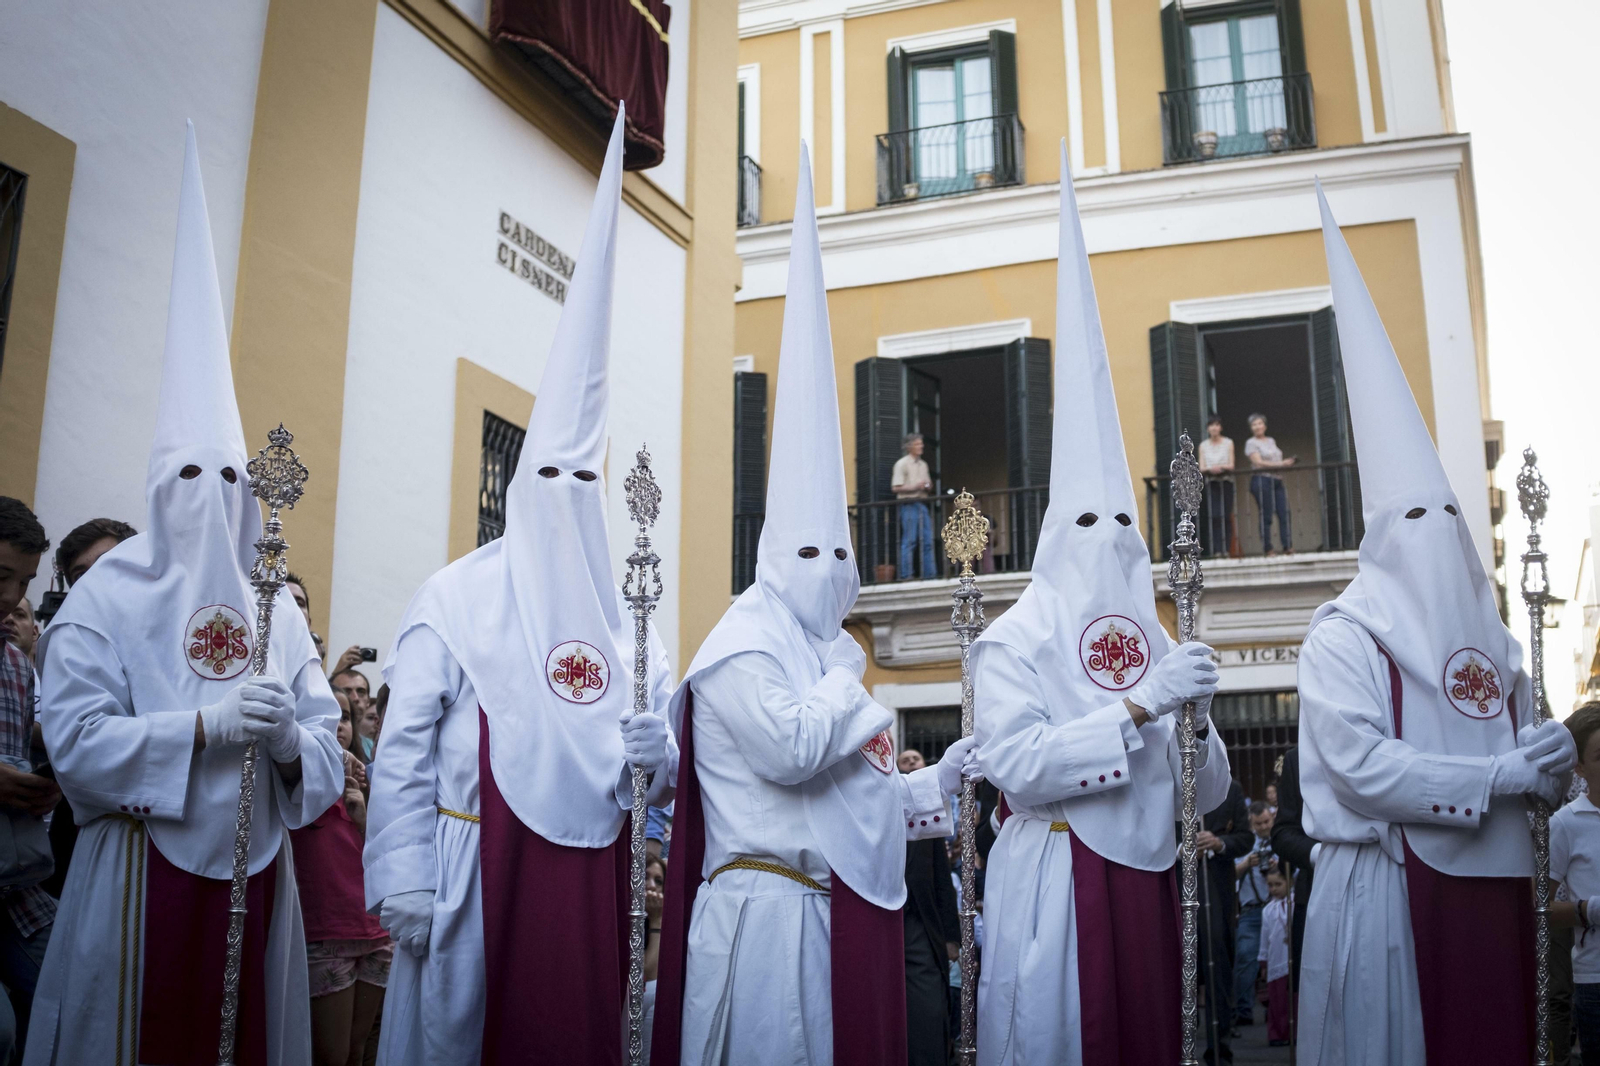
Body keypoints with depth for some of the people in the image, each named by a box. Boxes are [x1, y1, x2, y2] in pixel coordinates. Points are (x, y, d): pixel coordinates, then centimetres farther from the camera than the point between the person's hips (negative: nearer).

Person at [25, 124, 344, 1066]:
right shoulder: (106, 598, -1)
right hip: (144, 870, -3)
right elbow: (75, 738, -12)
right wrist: (205, 723, -19)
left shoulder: (277, 609, 9)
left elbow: (327, 753, 7)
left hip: (256, 873, 4)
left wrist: (288, 743, -15)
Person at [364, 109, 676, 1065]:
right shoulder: (456, 598, 0)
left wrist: (655, 756, -6)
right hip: (478, 864, -3)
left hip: (592, 870, 4)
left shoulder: (629, 619, 11)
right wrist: (402, 876, -12)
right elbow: (403, 750, -6)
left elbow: (664, 770, 16)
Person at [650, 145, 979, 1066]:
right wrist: (847, 678, -8)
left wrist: (934, 783, 11)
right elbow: (791, 750, -24)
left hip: (852, 911, 9)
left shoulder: (830, 653, 19)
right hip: (773, 911, -9)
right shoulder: (742, 651, -8)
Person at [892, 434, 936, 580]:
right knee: (909, 541, -8)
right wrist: (915, 487, -16)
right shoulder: (902, 464, -3)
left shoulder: (923, 464, 19)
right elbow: (895, 488, -10)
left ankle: (929, 574, 7)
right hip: (909, 504, -7)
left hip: (923, 504, 7)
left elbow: (929, 485, 24)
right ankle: (905, 574, -5)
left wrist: (928, 487, 0)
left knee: (927, 541, 4)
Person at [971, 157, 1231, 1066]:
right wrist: (1139, 705, -20)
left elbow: (1207, 795, 13)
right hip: (1055, 883, -5)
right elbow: (1017, 767, -19)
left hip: (1148, 883, 6)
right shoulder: (1016, 642, -4)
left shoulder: (1159, 645, 12)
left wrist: (1195, 718, -8)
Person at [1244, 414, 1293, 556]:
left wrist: (1287, 462, 6)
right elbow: (1259, 462, -12)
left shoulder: (1271, 441, 21)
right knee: (1266, 516, -7)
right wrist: (1281, 464, -17)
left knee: (1284, 513, -2)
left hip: (1277, 480, 7)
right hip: (1262, 480, -6)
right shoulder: (1251, 443, 0)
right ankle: (1267, 548, -3)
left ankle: (1288, 546, -3)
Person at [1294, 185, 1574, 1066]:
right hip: (1387, 885, -6)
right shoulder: (1340, 639, -6)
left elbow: (1530, 768, 21)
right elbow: (1360, 769, -18)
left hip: (1493, 882, 7)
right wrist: (1497, 775, -16)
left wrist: (1549, 771, -2)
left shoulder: (1491, 642, 15)